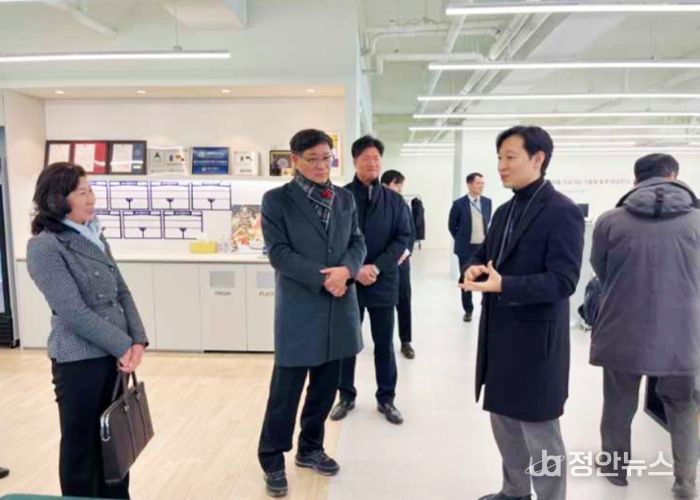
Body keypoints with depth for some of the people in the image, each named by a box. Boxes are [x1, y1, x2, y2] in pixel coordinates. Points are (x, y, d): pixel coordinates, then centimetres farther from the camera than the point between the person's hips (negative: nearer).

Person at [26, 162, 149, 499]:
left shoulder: (95, 237, 9)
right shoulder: (44, 247, -13)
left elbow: (122, 292, 8)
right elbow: (74, 312, -18)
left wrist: (137, 341, -4)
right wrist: (123, 346, -14)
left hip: (116, 354, 7)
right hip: (79, 361, -6)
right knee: (81, 446, 10)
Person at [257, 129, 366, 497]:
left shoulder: (344, 198, 9)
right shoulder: (277, 199, -5)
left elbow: (357, 242, 8)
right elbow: (278, 252, -11)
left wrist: (346, 270, -13)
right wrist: (322, 278, -18)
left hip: (338, 307, 5)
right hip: (299, 309, -5)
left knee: (326, 385, 15)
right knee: (286, 389, 4)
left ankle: (310, 449, 35)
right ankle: (272, 460, 24)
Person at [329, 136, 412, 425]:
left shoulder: (394, 200, 4)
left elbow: (403, 238, -1)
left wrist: (377, 267, -13)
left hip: (383, 282, 2)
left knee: (384, 344, 11)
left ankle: (386, 399, 26)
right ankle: (346, 396, 27)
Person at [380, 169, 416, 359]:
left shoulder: (404, 207, 9)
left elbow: (412, 233, 12)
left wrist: (407, 251, -5)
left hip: (401, 261, 4)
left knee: (404, 302, 7)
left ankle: (406, 341, 19)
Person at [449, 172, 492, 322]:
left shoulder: (487, 202, 3)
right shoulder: (459, 204, -8)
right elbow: (451, 225, 3)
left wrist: (487, 238, 14)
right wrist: (461, 239, 8)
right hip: (466, 248, -2)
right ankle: (468, 310, 20)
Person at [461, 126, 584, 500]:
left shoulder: (562, 212, -14)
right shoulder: (505, 211, 12)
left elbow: (563, 281, -20)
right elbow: (486, 254, 17)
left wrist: (504, 284, -30)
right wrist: (475, 268, -6)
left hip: (535, 339, -8)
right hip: (499, 333, 8)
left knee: (539, 431, 6)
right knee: (504, 419, 21)